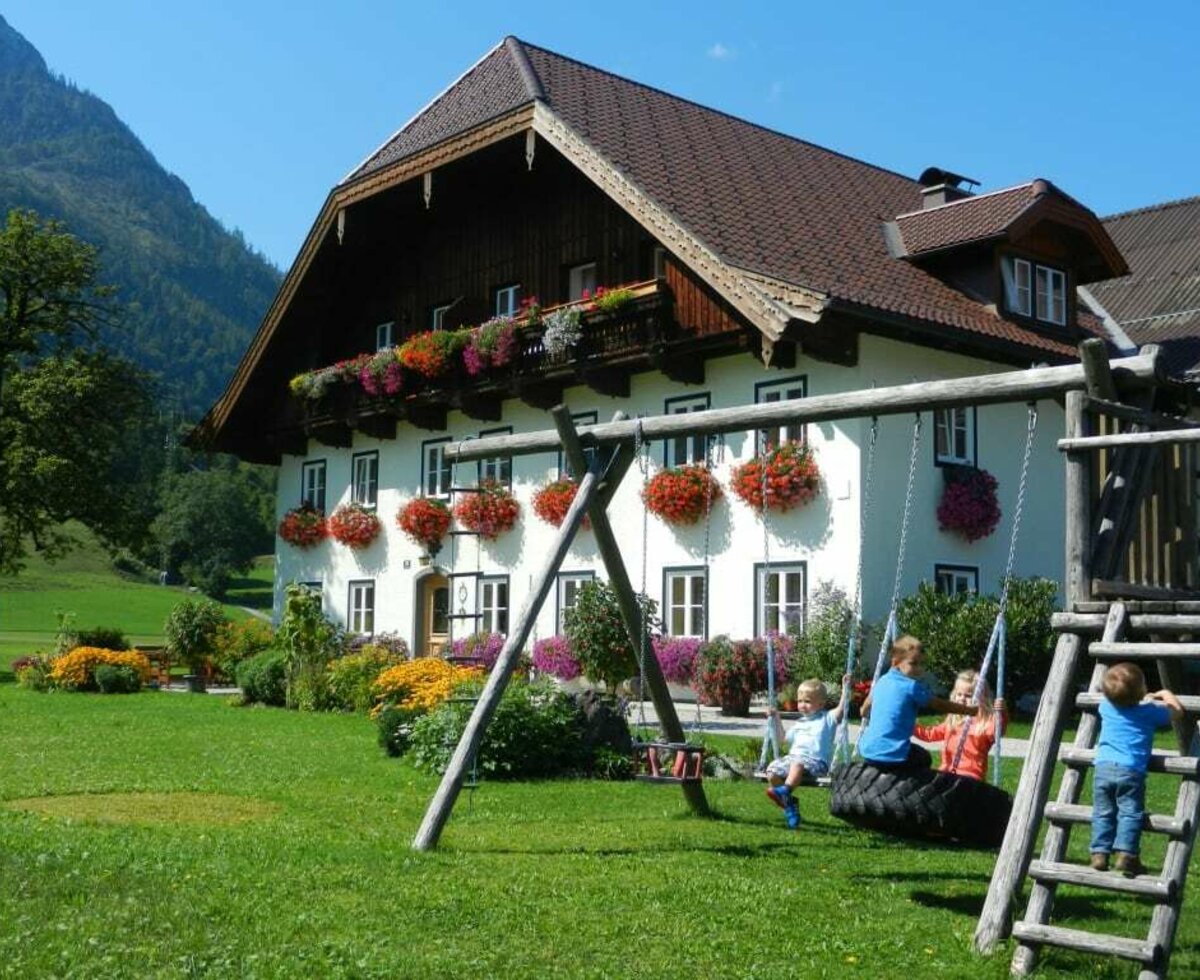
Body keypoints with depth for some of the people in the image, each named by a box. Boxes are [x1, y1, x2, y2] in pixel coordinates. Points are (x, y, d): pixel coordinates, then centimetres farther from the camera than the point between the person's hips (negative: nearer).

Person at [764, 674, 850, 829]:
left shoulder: (827, 718, 13)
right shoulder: (799, 723, 30)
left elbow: (841, 709, -5)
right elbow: (782, 740, 38)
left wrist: (845, 687, -11)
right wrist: (776, 720, 33)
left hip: (816, 761, -6)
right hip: (792, 757, 6)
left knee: (798, 762, -39)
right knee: (772, 769, -18)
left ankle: (785, 791, -54)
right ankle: (789, 803, -10)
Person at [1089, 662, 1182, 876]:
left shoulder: (1106, 707, 13)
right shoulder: (1149, 712, 3)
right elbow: (1177, 710, 20)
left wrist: (1145, 698, 48)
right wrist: (1166, 694, 38)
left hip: (1103, 768, 4)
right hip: (1130, 770, -3)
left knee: (1102, 813, 6)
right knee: (1130, 813, -3)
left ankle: (1099, 853, 0)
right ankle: (1126, 854, -13)